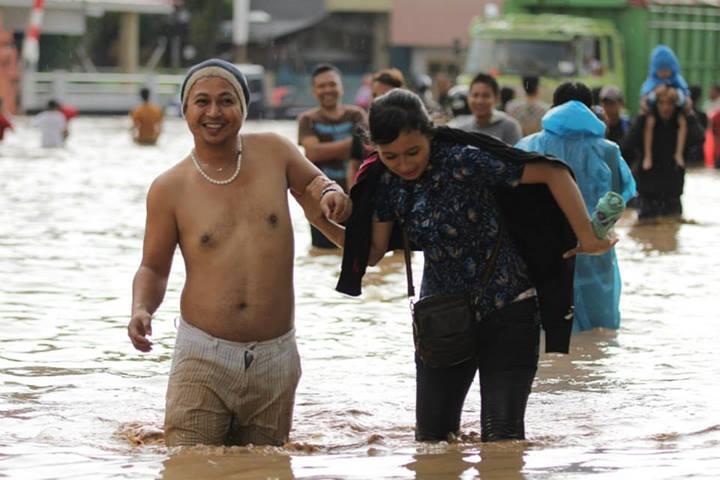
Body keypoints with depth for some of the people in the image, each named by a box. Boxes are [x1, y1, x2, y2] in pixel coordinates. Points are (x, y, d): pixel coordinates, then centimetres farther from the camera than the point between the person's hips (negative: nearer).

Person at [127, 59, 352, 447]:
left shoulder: (273, 152, 3)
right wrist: (141, 310, -14)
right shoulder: (169, 189, -2)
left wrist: (332, 194, -4)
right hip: (202, 357, -2)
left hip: (274, 357, 2)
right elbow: (153, 268, 7)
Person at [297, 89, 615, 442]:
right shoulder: (385, 182, -5)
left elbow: (554, 173, -23)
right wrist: (321, 222, -8)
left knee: (501, 437, -11)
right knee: (431, 435, 9)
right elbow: (372, 252, 5)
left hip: (506, 311, -6)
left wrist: (586, 237, -23)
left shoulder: (464, 160, -23)